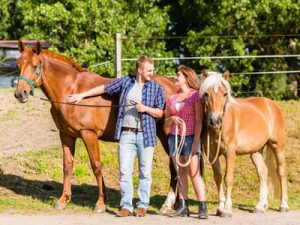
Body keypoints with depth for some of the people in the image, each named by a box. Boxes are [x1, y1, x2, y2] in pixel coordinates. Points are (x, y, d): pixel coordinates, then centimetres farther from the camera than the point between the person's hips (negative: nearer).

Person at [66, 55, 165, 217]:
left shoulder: (156, 88, 4)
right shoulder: (125, 82, 6)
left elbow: (160, 113, 4)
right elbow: (104, 88, 13)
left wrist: (146, 108, -14)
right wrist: (82, 95, 14)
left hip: (146, 135, -1)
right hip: (126, 134, 1)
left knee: (145, 172, 3)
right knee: (124, 172, -2)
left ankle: (143, 205, 12)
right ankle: (126, 206, 4)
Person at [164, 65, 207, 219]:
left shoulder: (196, 95, -3)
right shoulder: (172, 98, 12)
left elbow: (199, 120, -9)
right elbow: (166, 122, 15)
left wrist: (196, 141, -16)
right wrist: (172, 119, -7)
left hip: (190, 137, -5)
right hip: (174, 137, 5)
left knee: (194, 172, -11)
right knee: (181, 173, 7)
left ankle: (203, 207, -12)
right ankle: (183, 207, 9)